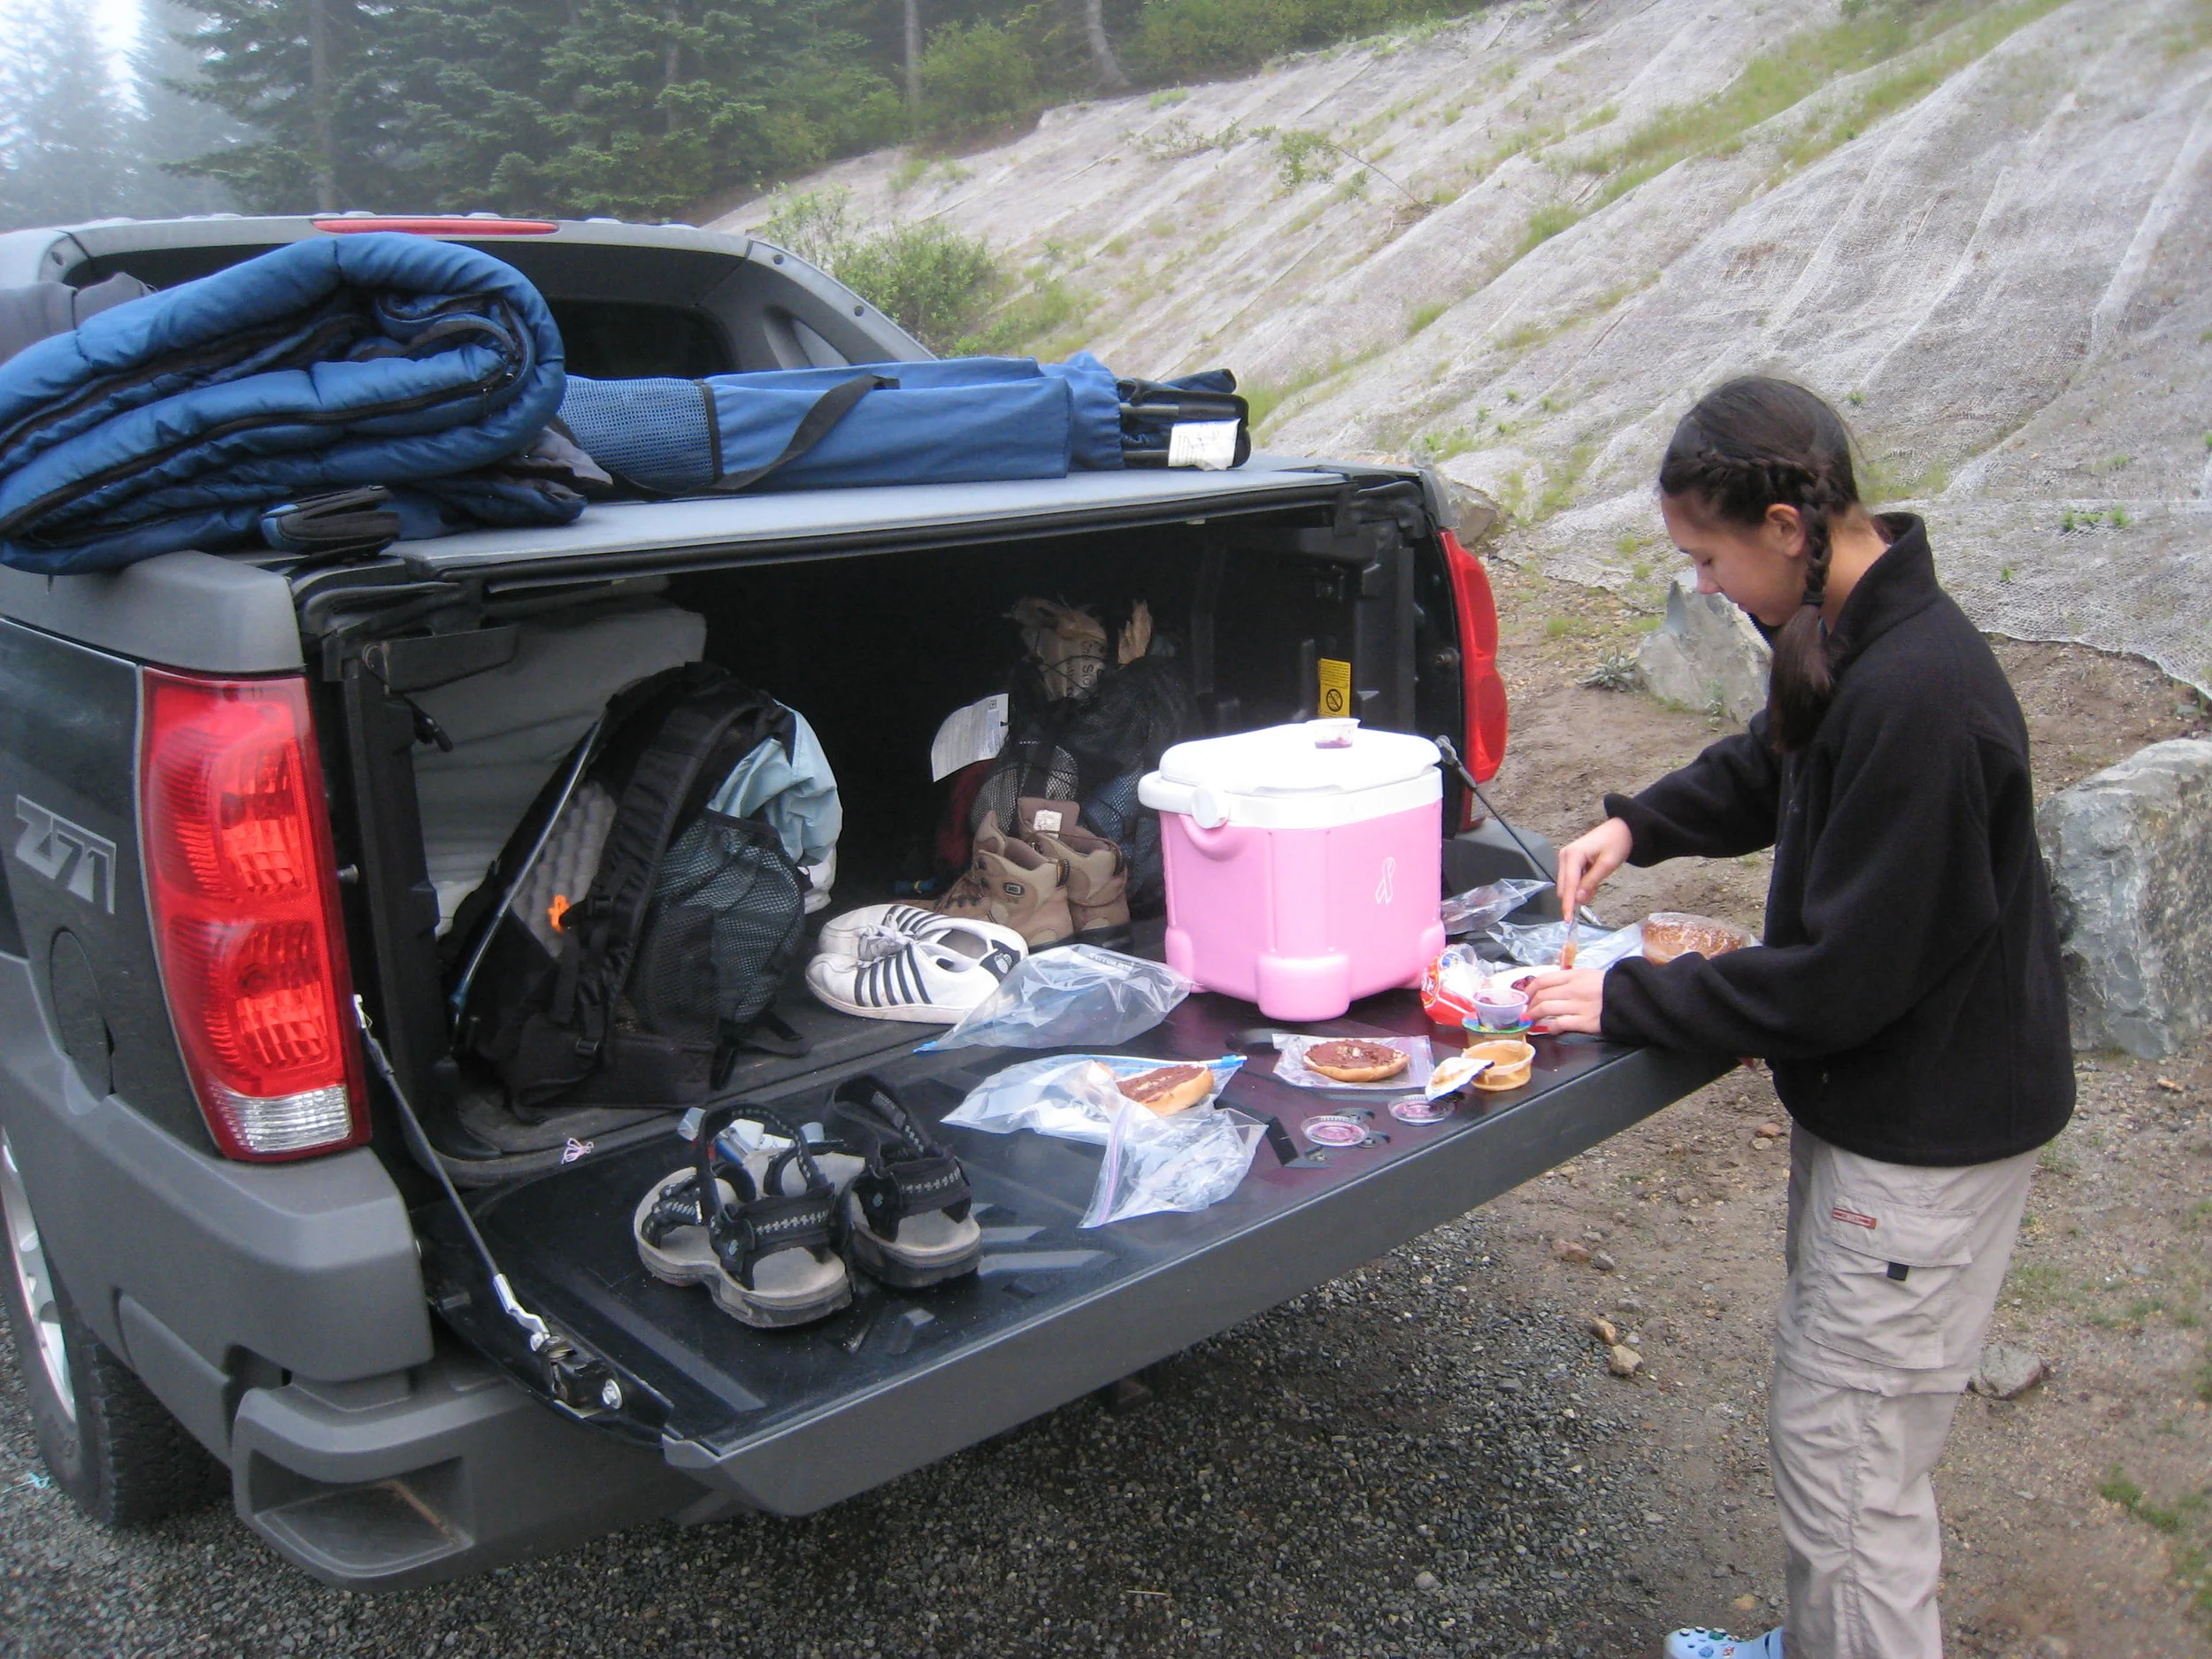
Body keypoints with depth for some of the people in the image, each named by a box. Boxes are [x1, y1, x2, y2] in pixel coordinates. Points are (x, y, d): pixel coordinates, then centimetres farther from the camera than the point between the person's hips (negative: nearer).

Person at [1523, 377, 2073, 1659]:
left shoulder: (1914, 696, -30)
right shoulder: (1855, 641, 0)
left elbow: (1841, 976, -26)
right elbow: (1768, 769, 21)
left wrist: (1627, 1002, -18)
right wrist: (1638, 825, 6)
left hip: (1931, 1134, -10)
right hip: (1875, 1099, 10)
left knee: (1843, 1444, 3)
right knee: (1831, 1405, 24)